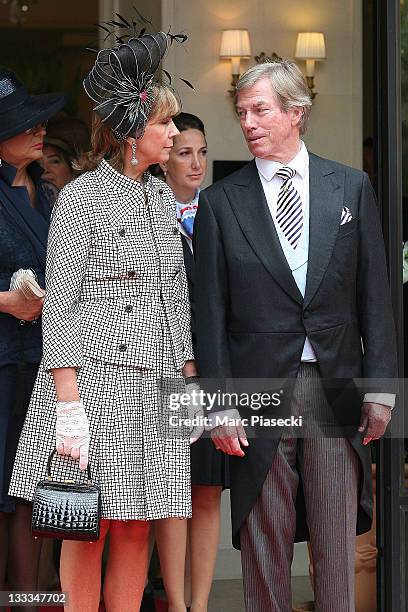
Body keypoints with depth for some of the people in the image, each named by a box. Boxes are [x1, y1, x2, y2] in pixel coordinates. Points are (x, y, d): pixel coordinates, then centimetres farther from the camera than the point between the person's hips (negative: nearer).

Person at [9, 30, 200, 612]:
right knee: (89, 530, -1)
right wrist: (68, 404, -15)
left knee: (136, 530, 6)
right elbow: (60, 304, -8)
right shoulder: (82, 197, -5)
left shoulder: (161, 196, 15)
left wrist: (190, 379, 12)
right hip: (96, 378, -6)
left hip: (154, 385, 6)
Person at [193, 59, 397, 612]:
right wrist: (219, 405, -5)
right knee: (263, 544, 4)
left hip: (335, 391, 1)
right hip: (260, 390, -1)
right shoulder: (221, 203, 3)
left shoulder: (351, 187, 8)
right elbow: (210, 312, 2)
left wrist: (379, 386, 0)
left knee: (337, 544, 5)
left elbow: (374, 295, 7)